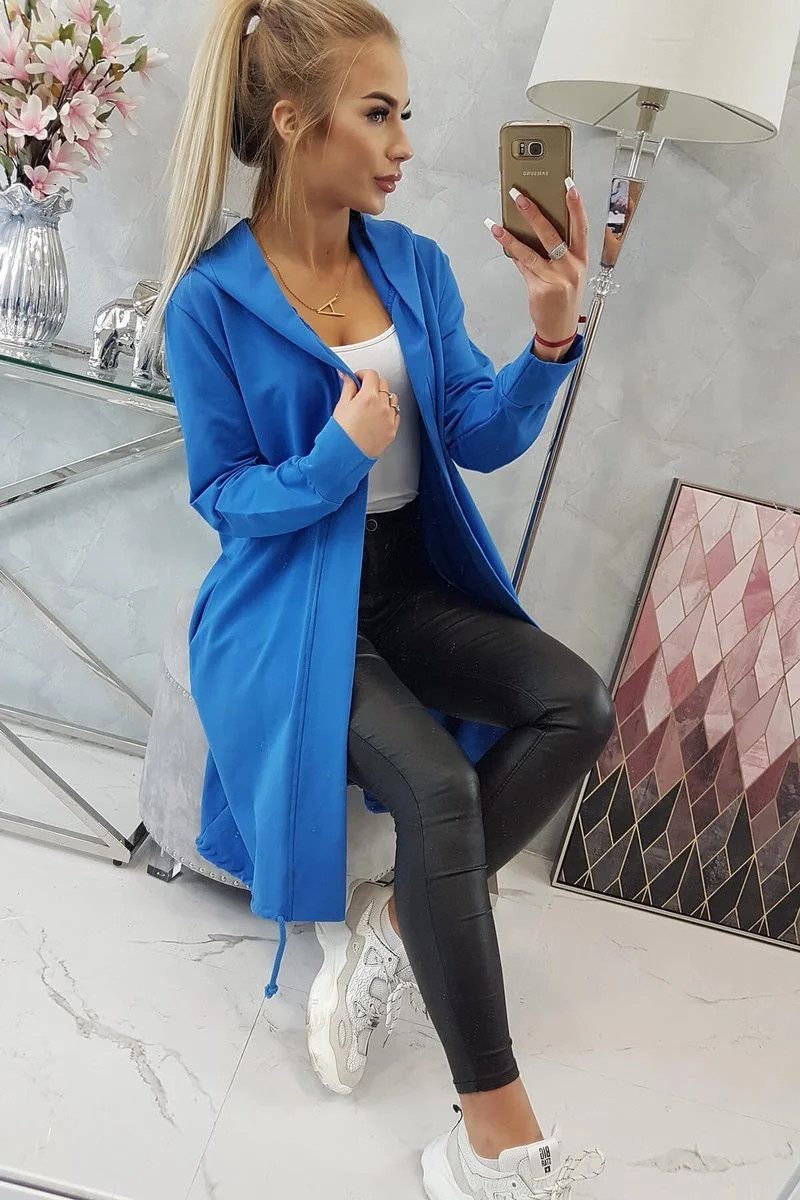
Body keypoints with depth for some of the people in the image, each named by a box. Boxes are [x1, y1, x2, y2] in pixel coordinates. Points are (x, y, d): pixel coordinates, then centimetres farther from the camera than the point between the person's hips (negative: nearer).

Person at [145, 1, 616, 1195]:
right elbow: (221, 494, -6)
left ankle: (390, 927, -5)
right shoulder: (212, 299, -9)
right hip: (289, 604, -5)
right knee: (438, 786, -28)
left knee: (579, 704, -17)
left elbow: (484, 436, -1)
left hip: (411, 582, 6)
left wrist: (551, 336, -19)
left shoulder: (416, 264, 4)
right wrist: (338, 461, -23)